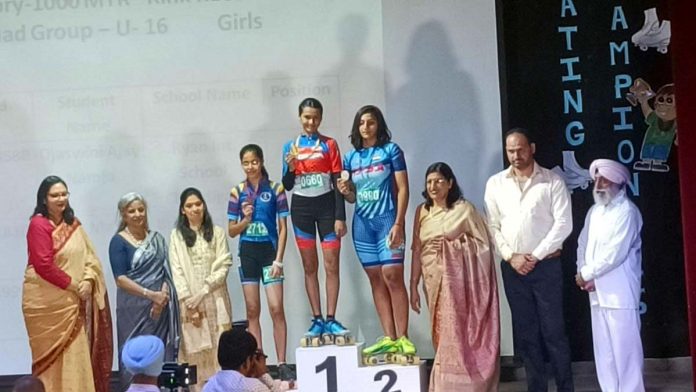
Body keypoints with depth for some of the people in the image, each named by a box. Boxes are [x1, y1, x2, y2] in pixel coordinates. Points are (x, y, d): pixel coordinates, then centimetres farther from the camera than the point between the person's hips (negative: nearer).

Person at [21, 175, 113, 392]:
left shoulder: (73, 224, 11)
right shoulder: (39, 225, -12)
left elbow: (89, 256, 9)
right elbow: (43, 266, -18)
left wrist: (88, 281, -9)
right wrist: (74, 285, -12)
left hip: (72, 302, 6)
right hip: (46, 302, -6)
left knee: (76, 354, 7)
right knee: (53, 356, 0)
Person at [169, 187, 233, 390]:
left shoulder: (217, 233, 6)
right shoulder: (176, 236, 6)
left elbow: (223, 267, -1)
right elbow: (177, 271, 0)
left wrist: (202, 293, -11)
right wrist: (189, 302, -9)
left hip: (215, 300, 0)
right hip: (189, 303, 0)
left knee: (219, 348, -2)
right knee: (194, 349, -2)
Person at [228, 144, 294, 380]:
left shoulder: (275, 189, -2)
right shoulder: (237, 192, 4)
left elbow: (283, 228, -1)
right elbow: (232, 231, 8)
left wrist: (278, 260, -8)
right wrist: (245, 219, -12)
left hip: (269, 251, -2)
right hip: (247, 253, 2)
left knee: (276, 308, -7)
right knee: (252, 310, 6)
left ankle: (282, 364, -2)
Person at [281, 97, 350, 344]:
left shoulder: (329, 145, 1)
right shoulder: (290, 147, 7)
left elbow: (337, 182, -2)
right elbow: (287, 185, 9)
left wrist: (340, 217, -7)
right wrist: (290, 168, -12)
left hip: (326, 205, -2)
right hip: (301, 207, 2)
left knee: (331, 265, -4)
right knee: (310, 266, 4)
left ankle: (330, 320, 0)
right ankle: (317, 320, 9)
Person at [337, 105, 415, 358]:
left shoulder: (391, 150, 0)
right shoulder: (351, 157, 12)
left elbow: (403, 189, -4)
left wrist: (398, 224, -13)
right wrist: (345, 191, -6)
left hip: (387, 219, -4)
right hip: (362, 223, 5)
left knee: (392, 276, -11)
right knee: (376, 279, 4)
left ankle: (402, 338, -7)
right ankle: (389, 338, 7)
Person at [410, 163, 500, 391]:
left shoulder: (464, 209, -3)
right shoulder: (422, 212, 8)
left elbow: (483, 243, -2)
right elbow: (417, 251, 7)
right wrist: (414, 287, 5)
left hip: (459, 280, -4)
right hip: (434, 281, 4)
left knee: (460, 334, -6)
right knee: (442, 335, 9)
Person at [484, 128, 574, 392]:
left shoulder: (552, 181, -2)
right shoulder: (495, 184, 6)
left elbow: (563, 224, -7)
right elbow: (492, 226, 5)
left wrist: (535, 256, -11)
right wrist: (511, 256, -7)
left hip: (546, 265, -3)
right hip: (512, 267, 3)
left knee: (553, 330, -1)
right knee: (525, 332, 8)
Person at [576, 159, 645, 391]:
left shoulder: (627, 211, -10)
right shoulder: (594, 211, 16)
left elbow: (615, 253, -17)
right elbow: (583, 243, 15)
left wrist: (586, 274, -10)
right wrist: (583, 273, -2)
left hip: (619, 292, -8)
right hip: (597, 290, 8)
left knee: (624, 347, -5)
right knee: (603, 349, 11)